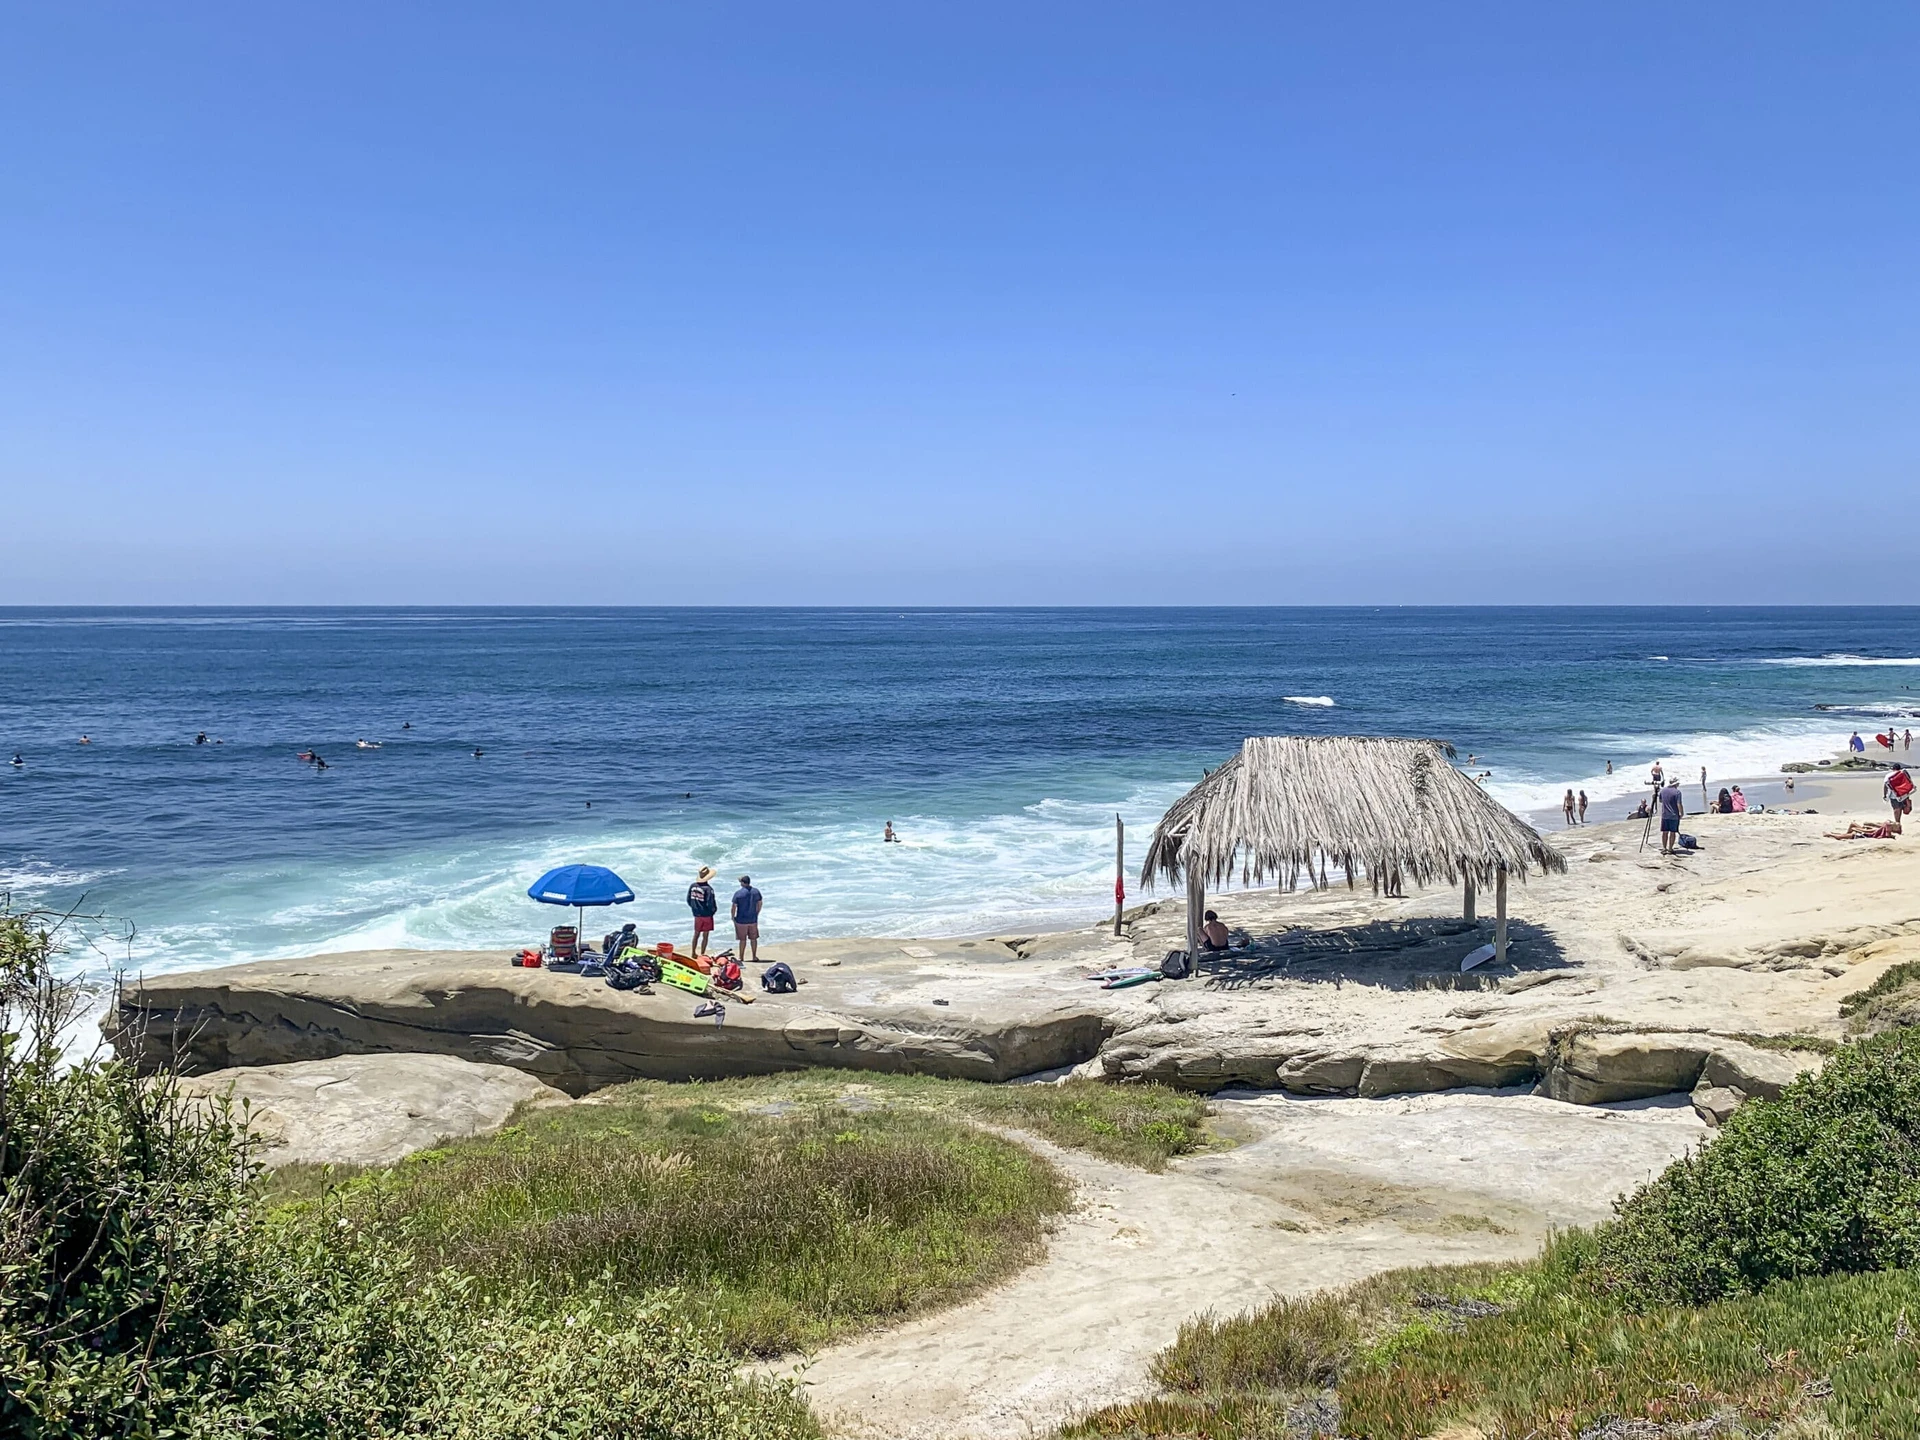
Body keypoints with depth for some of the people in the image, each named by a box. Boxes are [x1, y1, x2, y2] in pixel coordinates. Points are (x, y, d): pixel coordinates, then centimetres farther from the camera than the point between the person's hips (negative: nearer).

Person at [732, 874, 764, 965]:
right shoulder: (756, 892, -1)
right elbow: (759, 904, 8)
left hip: (741, 920, -3)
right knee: (753, 938, 15)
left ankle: (741, 958, 12)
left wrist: (733, 917, 3)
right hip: (753, 920, 3)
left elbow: (734, 907, -11)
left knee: (742, 940, 5)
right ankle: (754, 957, 23)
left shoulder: (738, 893, -14)